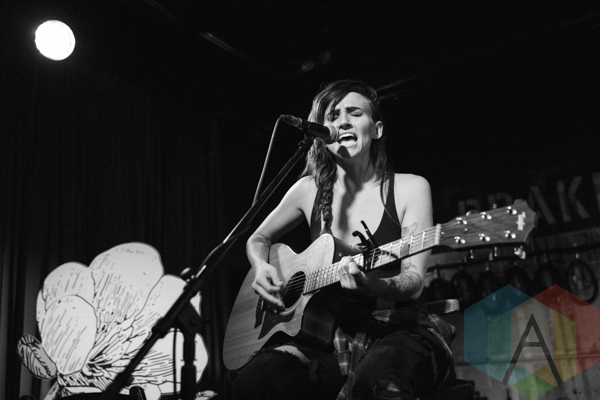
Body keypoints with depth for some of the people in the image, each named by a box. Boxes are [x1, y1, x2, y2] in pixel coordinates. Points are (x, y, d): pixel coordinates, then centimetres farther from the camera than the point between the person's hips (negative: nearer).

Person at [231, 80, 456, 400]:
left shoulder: (410, 188, -1)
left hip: (398, 329, -2)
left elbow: (414, 282, -8)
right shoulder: (310, 190, 6)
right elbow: (258, 239, 21)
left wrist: (376, 286, -31)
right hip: (328, 334, 2)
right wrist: (262, 270, -2)